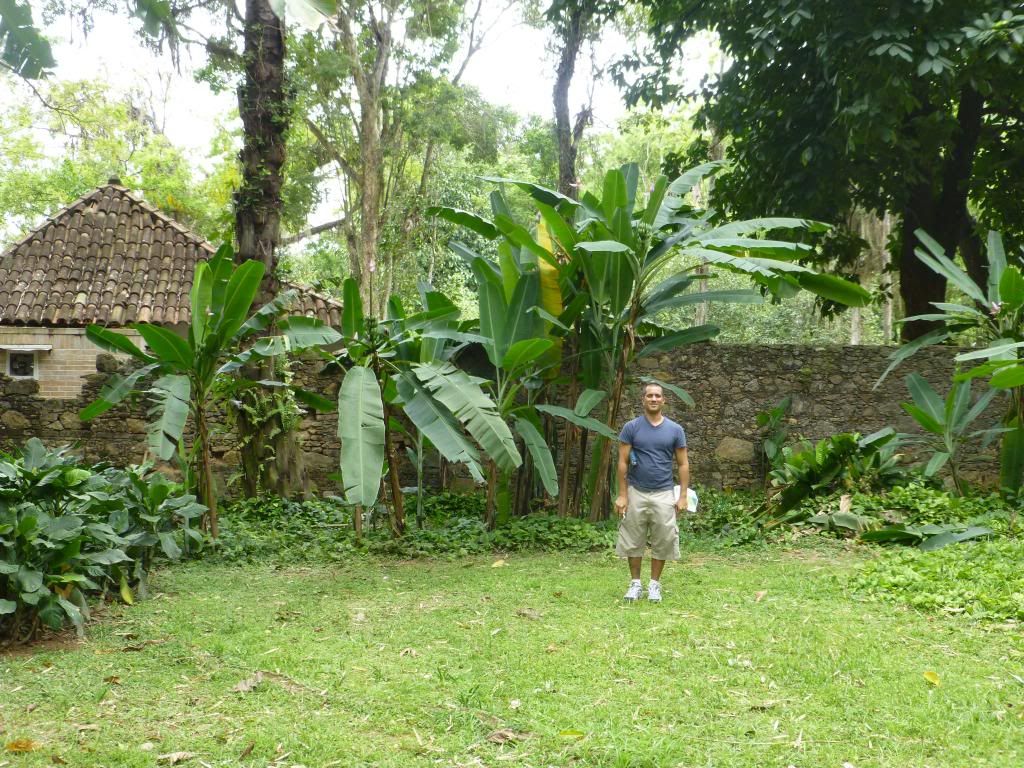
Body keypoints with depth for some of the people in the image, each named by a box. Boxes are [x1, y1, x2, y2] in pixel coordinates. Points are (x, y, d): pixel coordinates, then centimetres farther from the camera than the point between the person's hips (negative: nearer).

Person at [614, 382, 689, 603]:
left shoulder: (675, 430, 2)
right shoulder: (631, 427, -1)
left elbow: (683, 464, 4)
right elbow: (623, 462, -2)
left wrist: (683, 496, -3)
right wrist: (622, 495, -8)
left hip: (664, 494, 1)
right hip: (636, 493, -1)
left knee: (662, 541, 3)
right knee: (633, 540, 5)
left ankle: (654, 583, 17)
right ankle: (635, 583, 18)